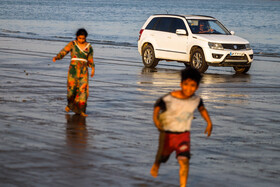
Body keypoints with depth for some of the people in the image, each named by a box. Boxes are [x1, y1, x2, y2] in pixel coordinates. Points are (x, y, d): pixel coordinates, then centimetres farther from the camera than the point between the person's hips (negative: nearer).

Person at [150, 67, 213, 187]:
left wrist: (209, 123, 8)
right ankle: (156, 165, 58)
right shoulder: (169, 98, -22)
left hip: (183, 134, 1)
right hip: (167, 134, -1)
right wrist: (155, 117, -18)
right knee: (162, 158, 21)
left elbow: (202, 108, 12)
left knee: (184, 160, -18)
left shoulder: (196, 100, -11)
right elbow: (157, 105, -3)